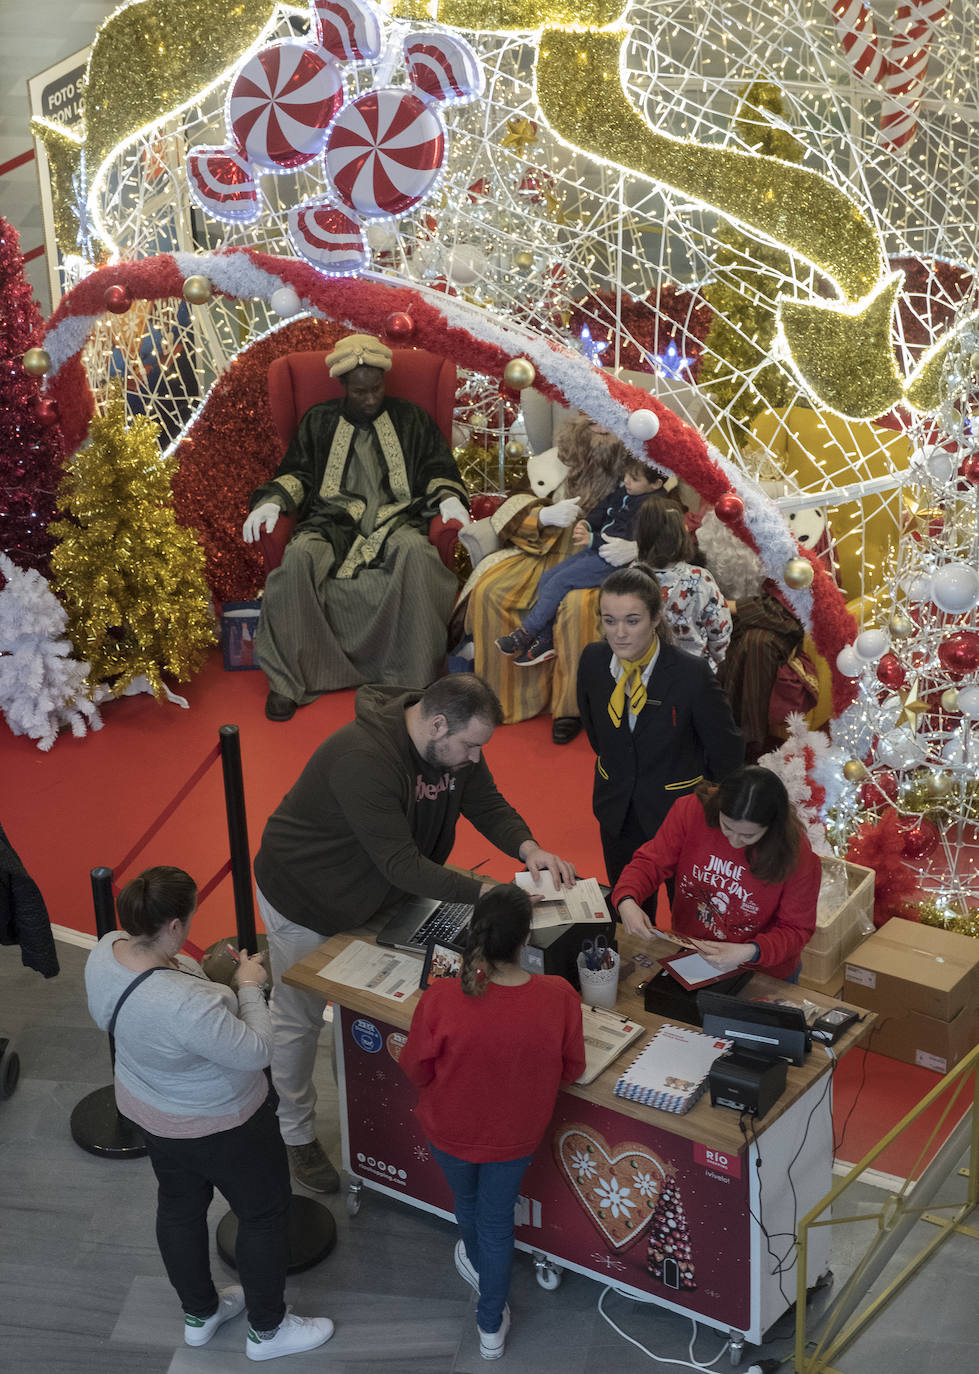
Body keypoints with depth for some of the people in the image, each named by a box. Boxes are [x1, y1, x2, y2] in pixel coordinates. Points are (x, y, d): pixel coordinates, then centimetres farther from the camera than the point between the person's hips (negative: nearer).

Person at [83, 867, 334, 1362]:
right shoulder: (187, 1004, -43)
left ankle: (199, 1313, 51)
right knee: (264, 1214, 18)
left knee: (179, 1205, 28)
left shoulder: (106, 950, -19)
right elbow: (256, 1051, -30)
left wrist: (196, 969, -3)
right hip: (216, 1126, -8)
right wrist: (248, 987, -17)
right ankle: (267, 1330, 38)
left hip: (147, 1108, 8)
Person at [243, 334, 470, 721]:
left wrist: (449, 498, -6)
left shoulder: (410, 419, 18)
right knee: (298, 558, -33)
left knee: (415, 552, -38)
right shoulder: (319, 421, 19)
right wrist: (271, 500, -4)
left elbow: (438, 470, 16)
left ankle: (415, 678, -32)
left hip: (395, 518, -1)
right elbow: (297, 471, 17)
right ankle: (287, 679, -25)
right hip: (333, 521, 1)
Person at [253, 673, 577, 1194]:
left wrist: (528, 848, -26)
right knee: (298, 1021, 9)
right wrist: (485, 892, -46)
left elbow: (487, 806, -5)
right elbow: (402, 865, -41)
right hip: (304, 898, -7)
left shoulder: (454, 746, -14)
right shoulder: (364, 760, -41)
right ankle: (295, 1135, 28)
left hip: (374, 891, 7)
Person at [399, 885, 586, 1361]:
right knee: (498, 1220, 26)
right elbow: (571, 1069, -11)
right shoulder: (559, 997, -30)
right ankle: (491, 1325, 43)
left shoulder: (441, 999, -35)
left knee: (466, 1201, 33)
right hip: (514, 1137, 0)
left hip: (451, 1130, 0)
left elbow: (416, 1070, -16)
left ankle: (477, 1262, 64)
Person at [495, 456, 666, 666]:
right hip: (595, 551, 10)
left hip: (612, 561, -10)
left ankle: (525, 632, -7)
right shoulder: (623, 491, 11)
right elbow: (603, 509, 22)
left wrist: (592, 539, -23)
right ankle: (545, 642, 3)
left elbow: (629, 540, -24)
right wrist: (586, 523, 0)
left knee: (559, 582, -18)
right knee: (546, 578, 3)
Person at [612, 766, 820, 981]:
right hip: (685, 953, 2)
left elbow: (796, 929, -10)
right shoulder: (691, 810, -15)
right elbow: (651, 862, -5)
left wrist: (749, 952, -28)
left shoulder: (798, 857, -20)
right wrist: (627, 901, -26)